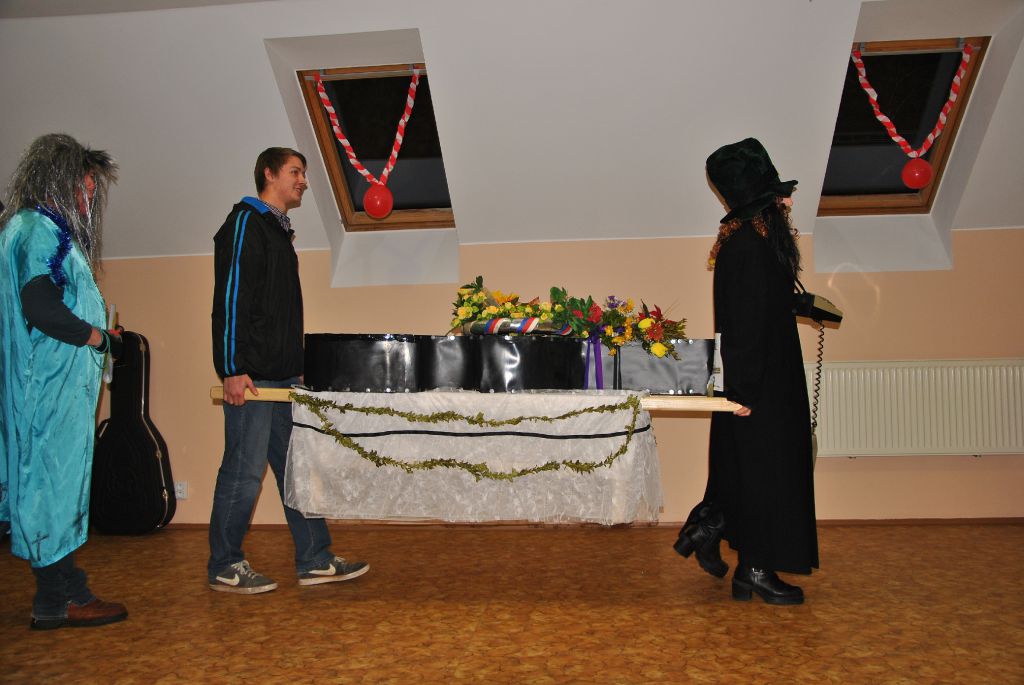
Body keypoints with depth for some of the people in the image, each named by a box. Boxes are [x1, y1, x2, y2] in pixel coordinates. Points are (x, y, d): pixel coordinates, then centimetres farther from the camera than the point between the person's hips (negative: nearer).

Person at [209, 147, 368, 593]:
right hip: (250, 376, -9)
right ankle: (224, 569, 12)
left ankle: (315, 560, 17)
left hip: (282, 376, 10)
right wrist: (233, 369, -20)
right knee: (244, 472, -2)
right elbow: (230, 298, -15)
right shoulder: (246, 222, -6)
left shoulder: (278, 230, 21)